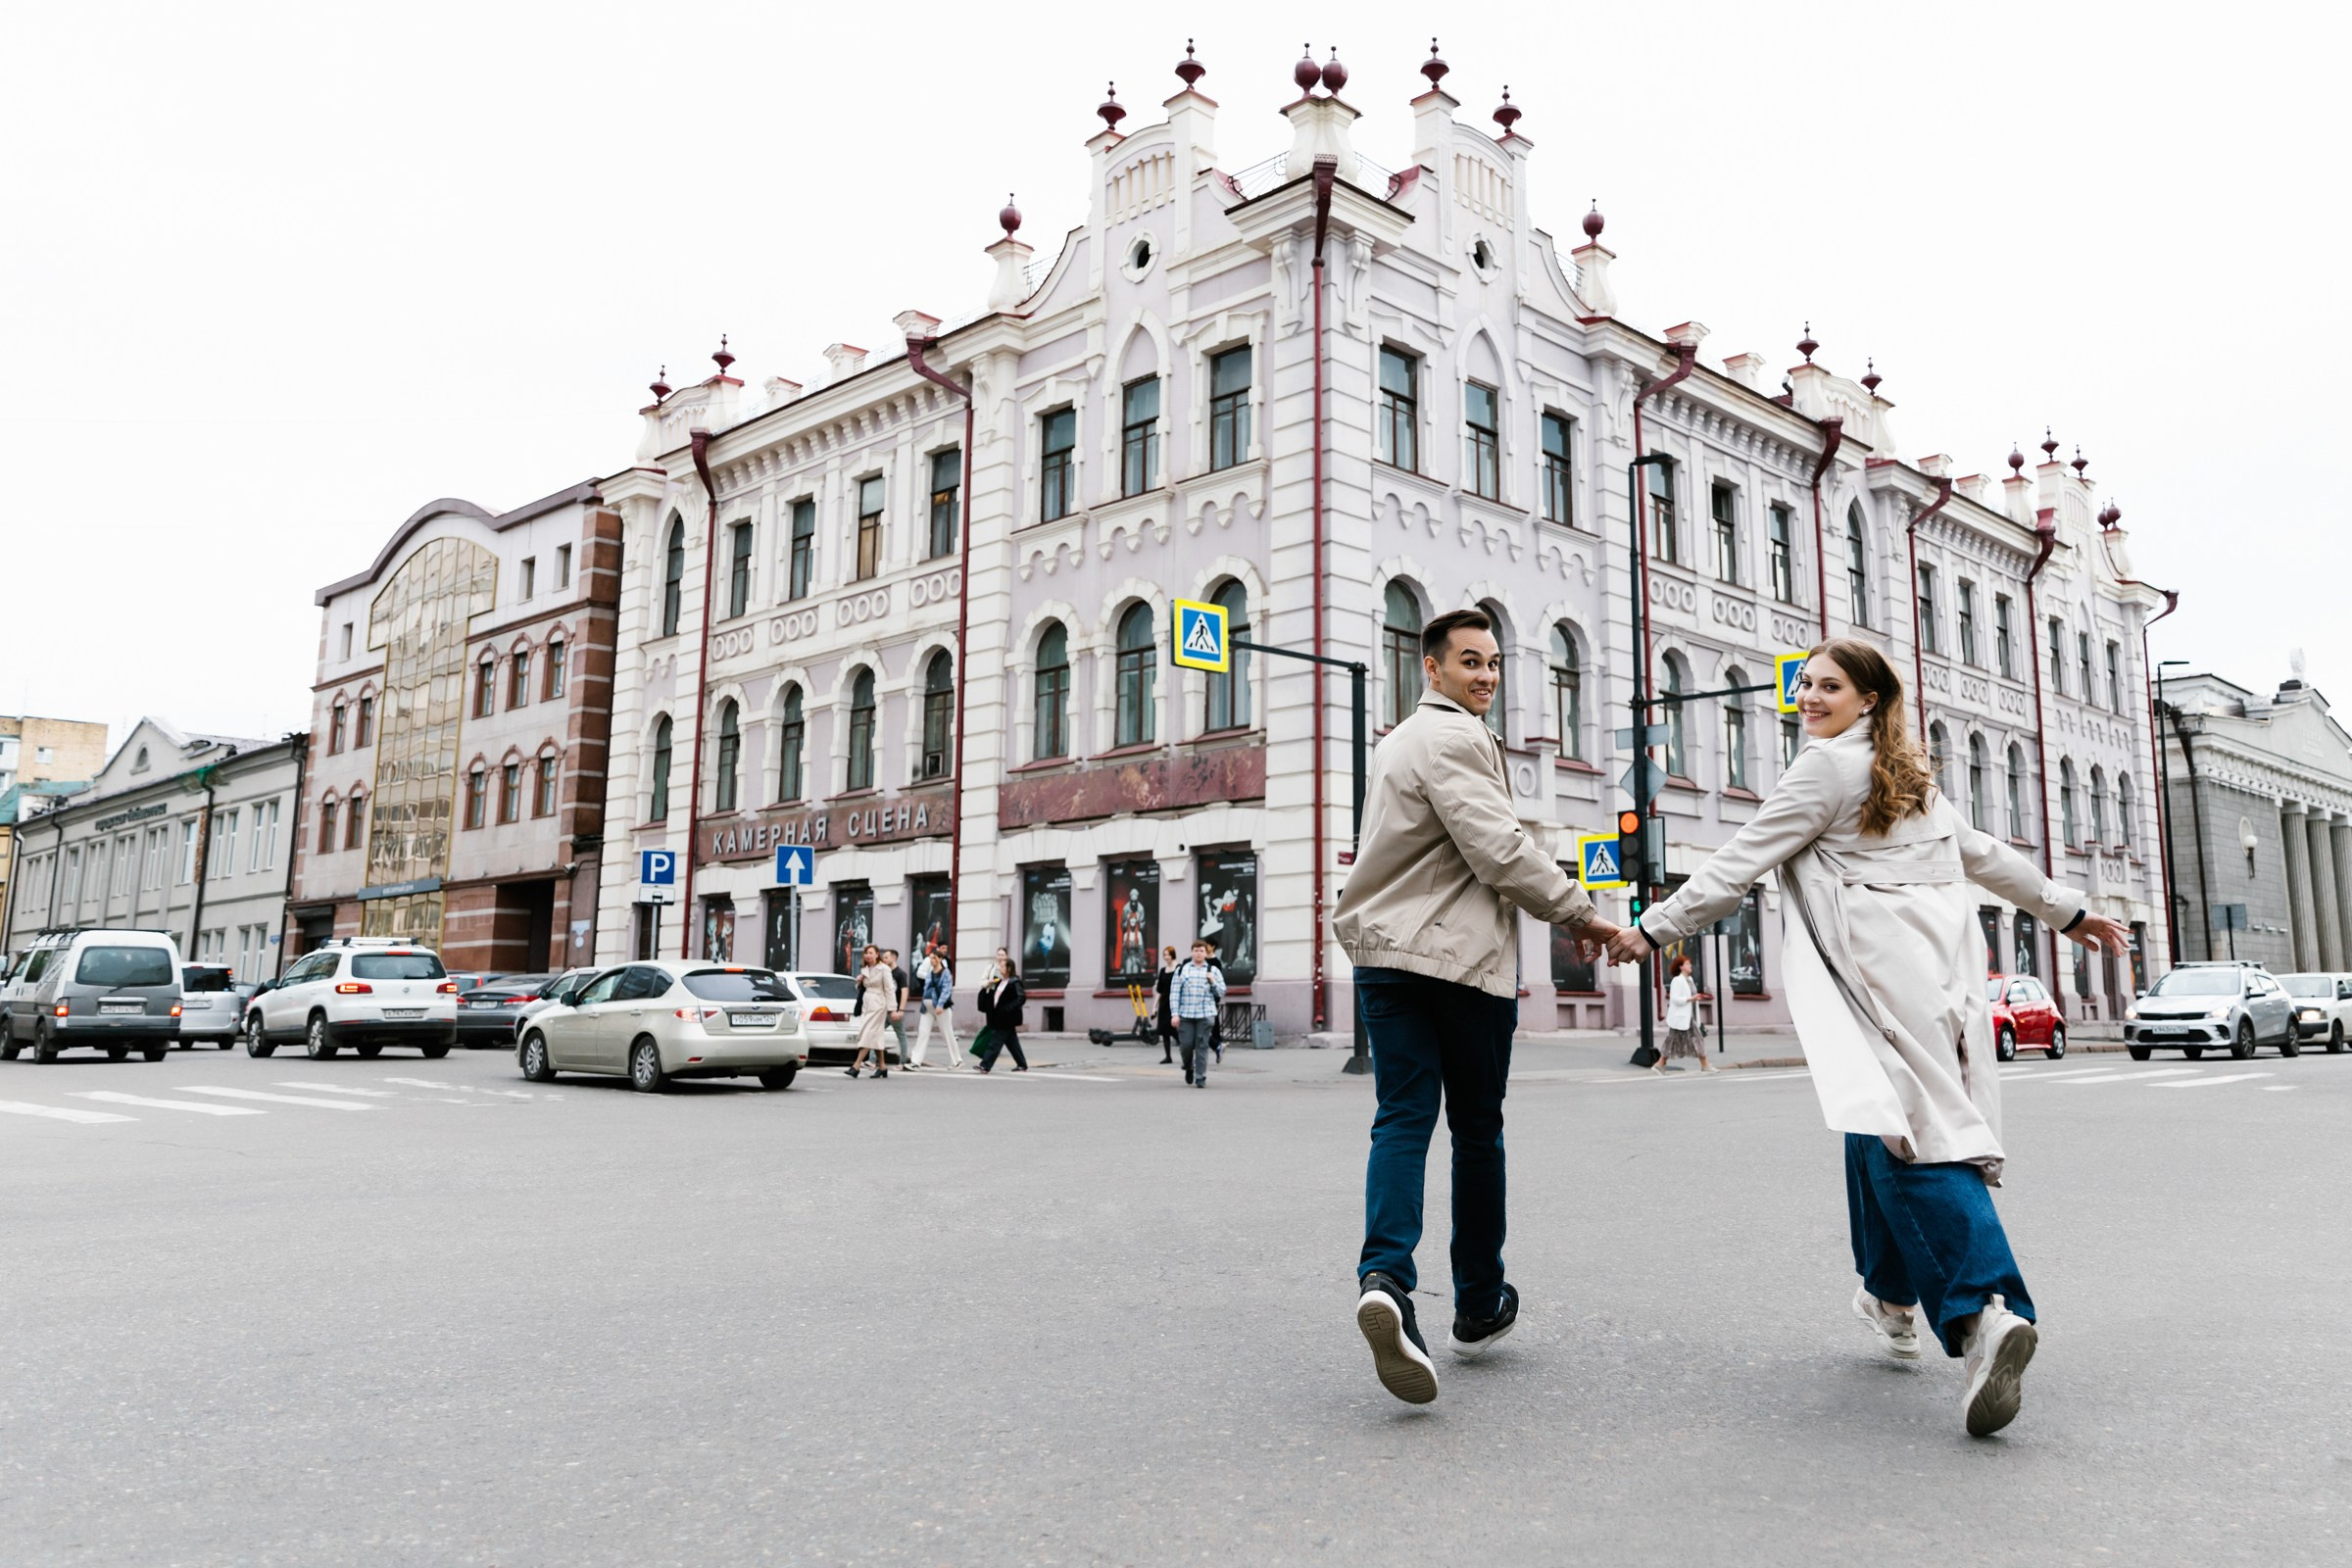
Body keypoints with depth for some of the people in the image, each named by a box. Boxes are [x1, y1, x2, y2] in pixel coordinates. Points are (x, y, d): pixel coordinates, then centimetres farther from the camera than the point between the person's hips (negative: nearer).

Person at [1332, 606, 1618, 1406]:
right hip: (1462, 958, -7)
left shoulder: (1396, 740, 23)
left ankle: (1385, 1277, -24)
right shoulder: (1456, 739, -8)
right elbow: (1499, 850, -16)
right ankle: (1479, 1307, 17)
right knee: (1477, 1131, 6)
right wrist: (1579, 911, -7)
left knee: (1403, 1119, -3)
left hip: (1386, 953, 7)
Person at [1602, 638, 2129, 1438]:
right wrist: (2070, 911, 40)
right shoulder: (1910, 773, 24)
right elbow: (1984, 853, 30)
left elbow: (1738, 863, -4)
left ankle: (1981, 1311, -29)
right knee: (1882, 1124, 17)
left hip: (1885, 973, -9)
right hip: (1943, 966, 9)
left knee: (1907, 1138, -15)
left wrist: (1652, 929, 0)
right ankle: (1892, 1296, 27)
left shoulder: (1824, 769, -2)